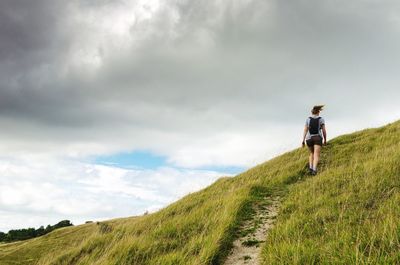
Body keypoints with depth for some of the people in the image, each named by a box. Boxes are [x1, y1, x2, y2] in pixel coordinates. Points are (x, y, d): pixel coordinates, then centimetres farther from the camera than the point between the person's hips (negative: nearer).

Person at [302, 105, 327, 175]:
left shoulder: (308, 119, 5)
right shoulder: (321, 119, 1)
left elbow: (305, 130, 0)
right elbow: (324, 131, -2)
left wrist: (303, 141, -1)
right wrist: (325, 140, 11)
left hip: (309, 139, 3)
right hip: (318, 138, -2)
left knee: (312, 154, 23)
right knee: (316, 155, -9)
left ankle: (310, 167, 4)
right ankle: (314, 169, -31)